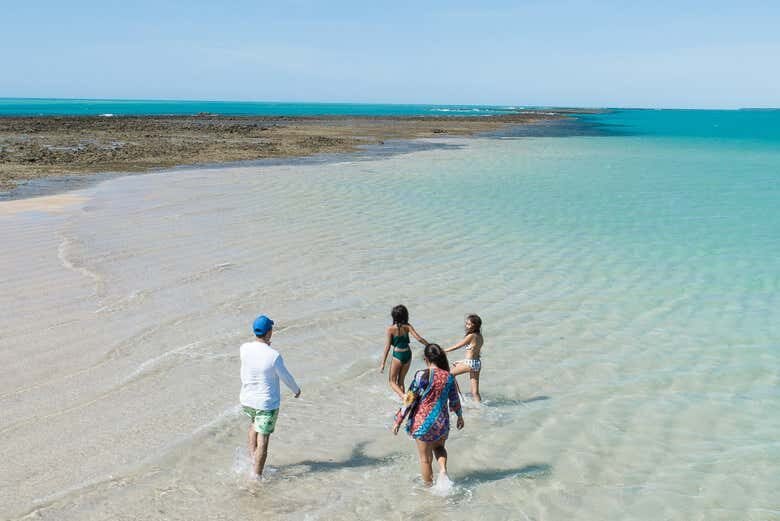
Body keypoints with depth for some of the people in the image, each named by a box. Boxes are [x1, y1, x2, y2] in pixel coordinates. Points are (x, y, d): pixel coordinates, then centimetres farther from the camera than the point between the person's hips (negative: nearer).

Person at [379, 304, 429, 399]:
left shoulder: (390, 330, -13)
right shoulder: (407, 326, -6)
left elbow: (387, 347, -13)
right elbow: (419, 338, -9)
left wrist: (382, 364, -8)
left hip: (397, 355, -4)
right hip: (407, 354, 4)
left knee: (392, 381, 9)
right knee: (401, 381, 20)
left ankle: (404, 397, -15)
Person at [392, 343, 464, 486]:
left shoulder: (421, 375, -16)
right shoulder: (449, 377, -5)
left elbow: (409, 400, -14)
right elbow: (455, 401, 6)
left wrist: (398, 421, -6)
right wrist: (460, 417, 24)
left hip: (423, 422, -3)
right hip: (442, 422, 3)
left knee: (425, 459, 12)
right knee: (439, 447, 30)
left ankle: (429, 486, 23)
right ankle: (443, 470, 7)